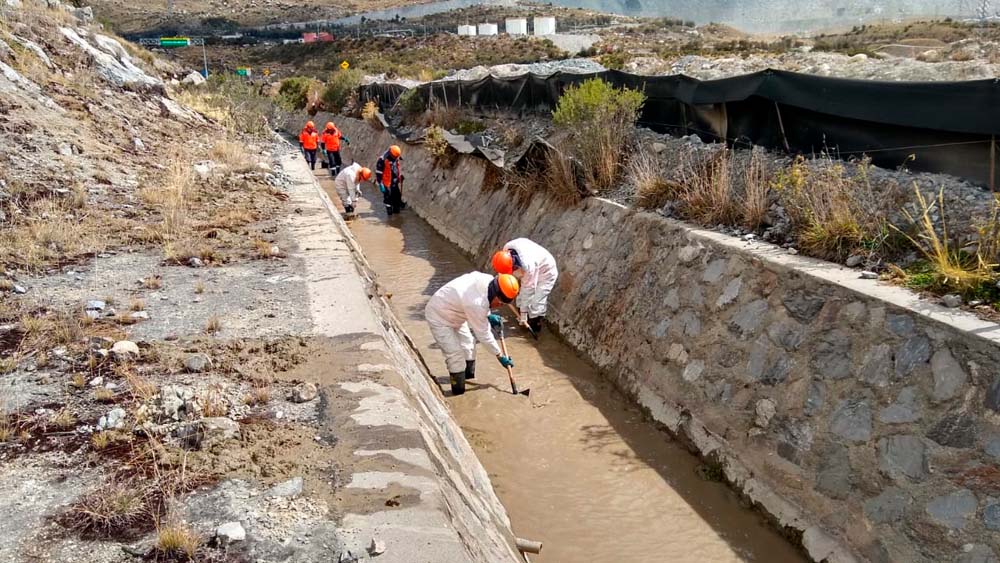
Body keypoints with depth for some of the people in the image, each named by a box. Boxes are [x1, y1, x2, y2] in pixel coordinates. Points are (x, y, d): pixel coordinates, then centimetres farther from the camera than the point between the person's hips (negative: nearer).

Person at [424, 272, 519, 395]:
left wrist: (488, 316, -1)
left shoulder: (488, 280, -18)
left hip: (454, 312, 9)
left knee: (468, 343, 18)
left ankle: (468, 374, 38)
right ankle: (458, 390, 0)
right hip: (439, 317, -9)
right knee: (455, 354, -13)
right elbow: (483, 333, -28)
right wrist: (500, 356, -17)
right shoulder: (476, 303, -40)